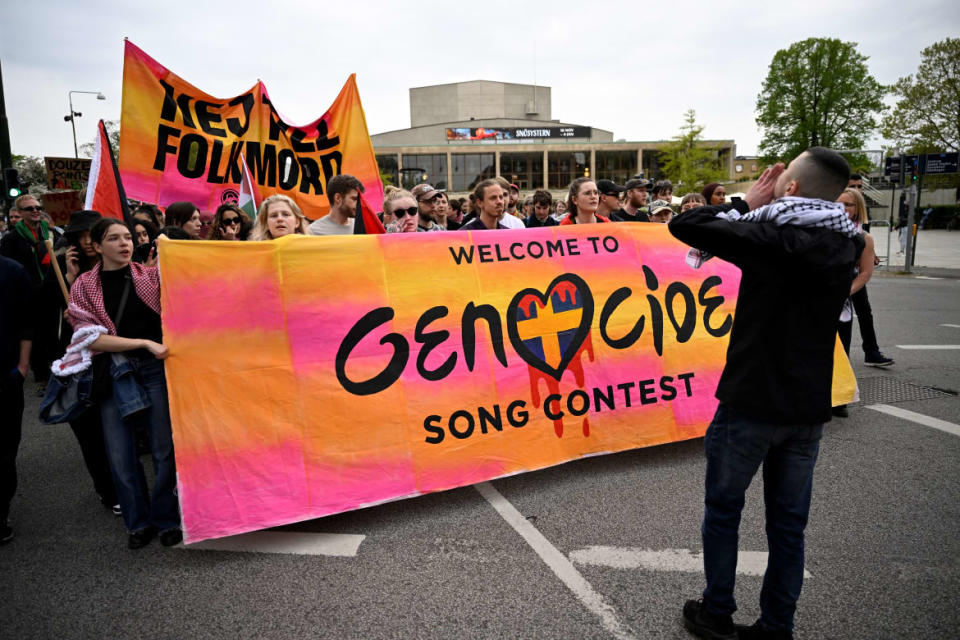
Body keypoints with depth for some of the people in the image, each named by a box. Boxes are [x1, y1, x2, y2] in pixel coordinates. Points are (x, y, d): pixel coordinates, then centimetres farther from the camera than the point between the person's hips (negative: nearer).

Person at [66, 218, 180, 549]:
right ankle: (138, 521, 22)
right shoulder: (84, 285, 4)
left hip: (154, 367, 0)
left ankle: (166, 519, 17)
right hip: (112, 373, 1)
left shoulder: (151, 275, 6)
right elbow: (92, 337, -6)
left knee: (164, 447, 0)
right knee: (119, 453, 4)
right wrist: (145, 342, -15)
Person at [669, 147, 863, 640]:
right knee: (788, 523, 15)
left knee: (723, 509, 13)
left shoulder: (772, 237, -18)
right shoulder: (843, 245, 4)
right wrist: (758, 214, 11)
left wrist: (747, 204, -5)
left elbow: (683, 225, -18)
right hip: (809, 408, 6)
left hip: (751, 403, -6)